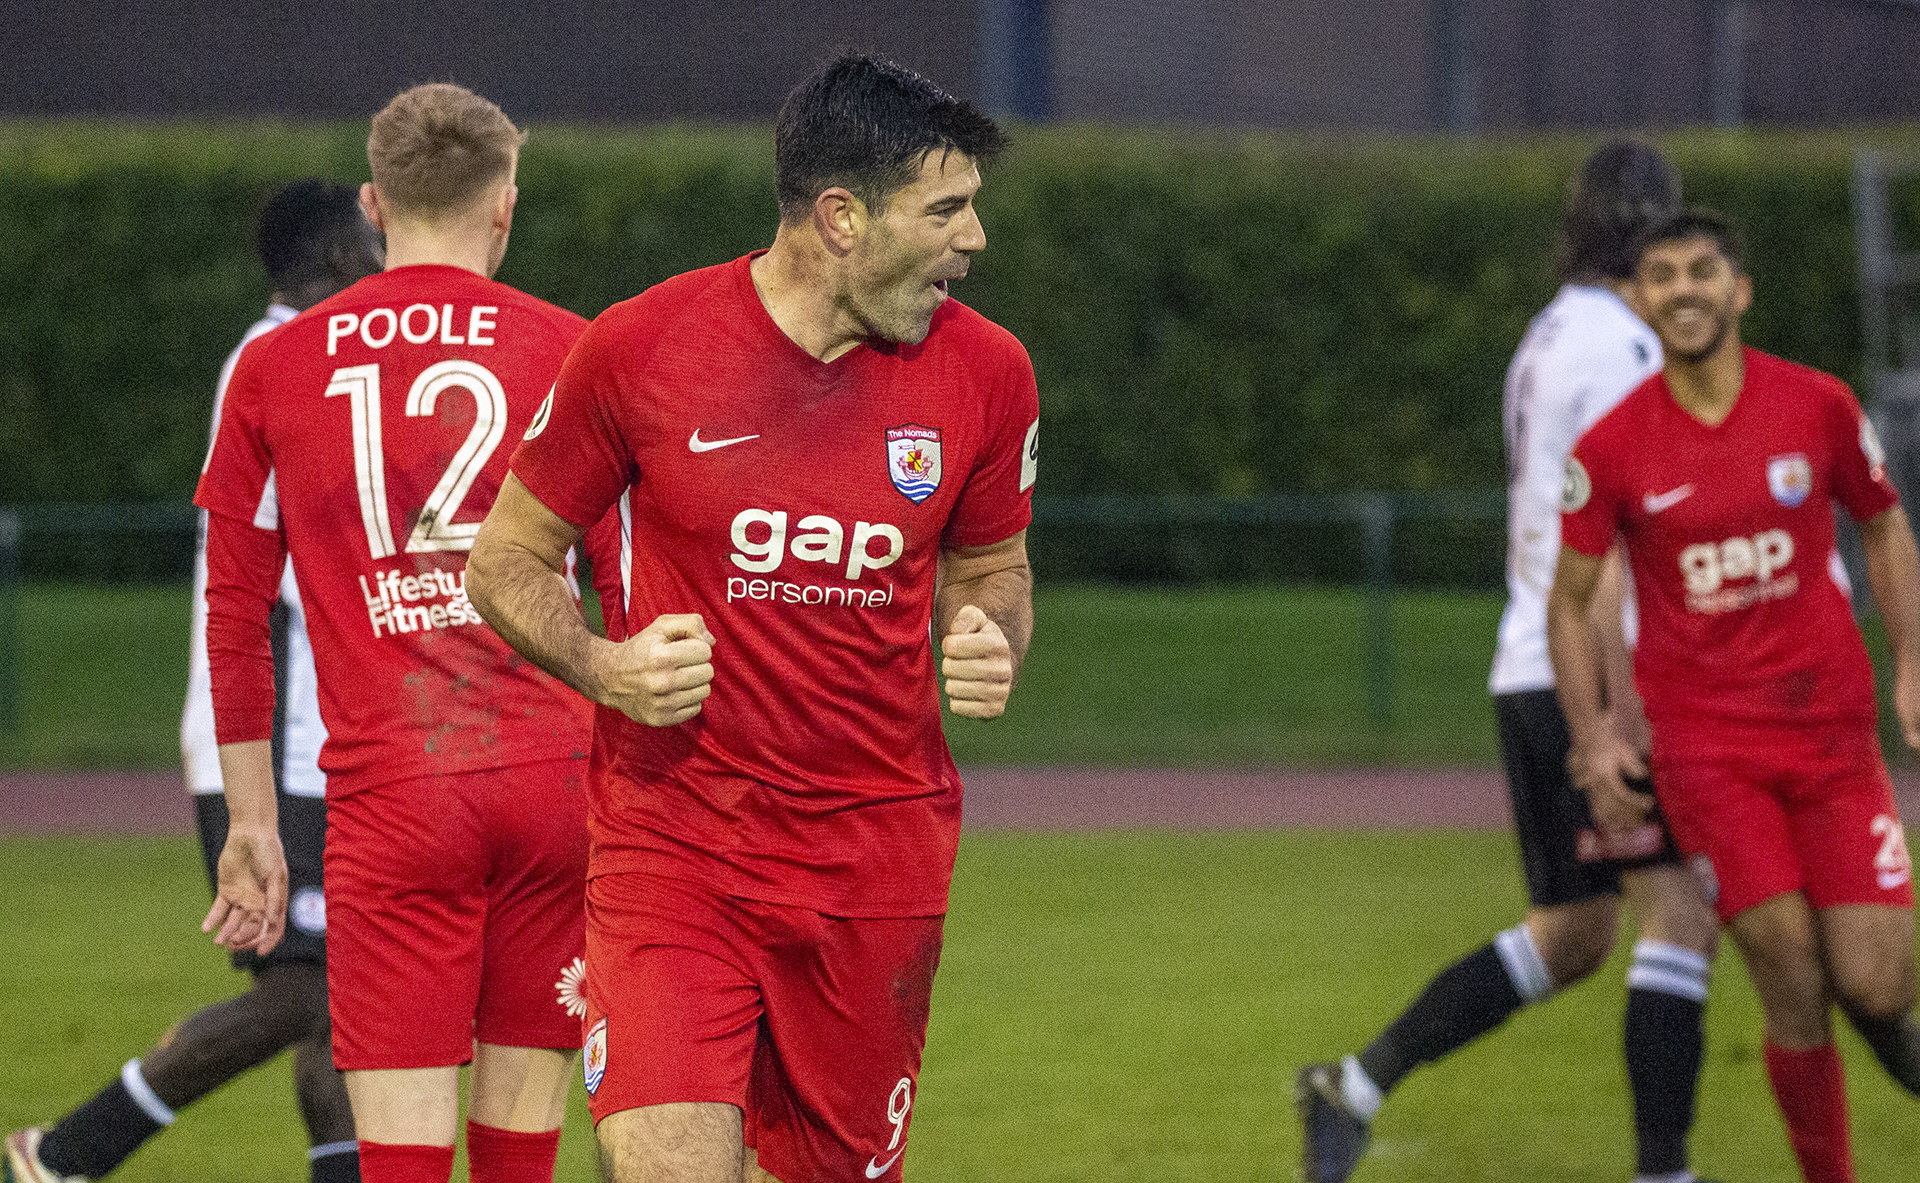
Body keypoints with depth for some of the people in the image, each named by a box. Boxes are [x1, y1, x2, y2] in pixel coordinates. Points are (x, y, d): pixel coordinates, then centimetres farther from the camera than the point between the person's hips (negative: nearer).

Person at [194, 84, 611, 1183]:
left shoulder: (274, 368, 9)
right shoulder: (572, 351, 5)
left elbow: (234, 613, 11)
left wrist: (252, 825, 17)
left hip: (390, 794, -1)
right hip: (553, 776, 1)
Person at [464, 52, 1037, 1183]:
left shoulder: (986, 372, 1)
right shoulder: (639, 348, -8)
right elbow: (509, 558, 5)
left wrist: (991, 647, -4)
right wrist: (600, 665, -14)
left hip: (879, 860, 3)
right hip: (672, 842, -3)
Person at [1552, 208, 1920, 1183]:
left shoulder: (1818, 407, -1)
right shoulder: (1611, 447, -4)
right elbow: (1568, 600, 5)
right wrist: (1592, 737, -6)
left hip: (1832, 728, 1)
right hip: (1706, 745, -1)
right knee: (1794, 991, -9)